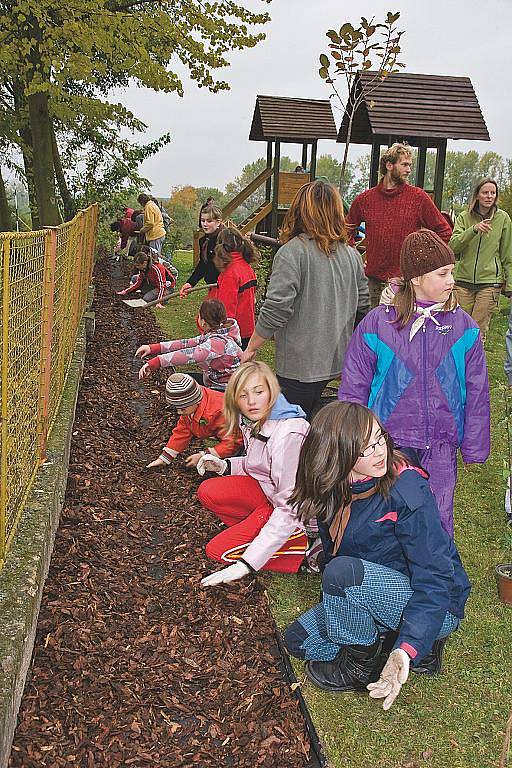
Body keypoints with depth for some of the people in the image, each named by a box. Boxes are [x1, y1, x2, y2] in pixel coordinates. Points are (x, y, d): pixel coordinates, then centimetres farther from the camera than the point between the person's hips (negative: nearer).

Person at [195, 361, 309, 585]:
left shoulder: (289, 435, -30)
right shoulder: (253, 421, -3)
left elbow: (290, 509, -30)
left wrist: (247, 563, -31)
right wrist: (225, 465, -4)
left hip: (303, 515, -8)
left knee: (219, 551, -12)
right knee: (208, 492, -4)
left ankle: (305, 553, -4)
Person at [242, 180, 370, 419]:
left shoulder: (292, 252, -16)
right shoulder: (351, 254, 5)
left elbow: (275, 310, -19)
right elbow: (362, 306, 11)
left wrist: (251, 348, -6)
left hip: (300, 363, -7)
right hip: (335, 358, 7)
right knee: (306, 420, 20)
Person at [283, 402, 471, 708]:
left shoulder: (407, 490, -26)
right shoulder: (335, 490, -7)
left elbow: (435, 580, -26)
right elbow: (333, 551, 11)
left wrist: (406, 650, -36)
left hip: (435, 605, -7)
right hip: (381, 597, 7)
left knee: (342, 572, -32)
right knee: (298, 640, 0)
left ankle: (360, 666, -6)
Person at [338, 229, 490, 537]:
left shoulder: (464, 327, 0)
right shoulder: (377, 323, -6)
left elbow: (476, 391, 6)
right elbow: (353, 387, 1)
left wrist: (474, 447, 7)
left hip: (441, 446, 1)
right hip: (388, 443, -1)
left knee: (437, 522, 9)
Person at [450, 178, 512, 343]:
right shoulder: (464, 217, 6)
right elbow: (453, 246, -9)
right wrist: (474, 229, -22)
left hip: (490, 281, -1)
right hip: (463, 279, 2)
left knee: (478, 331, -4)